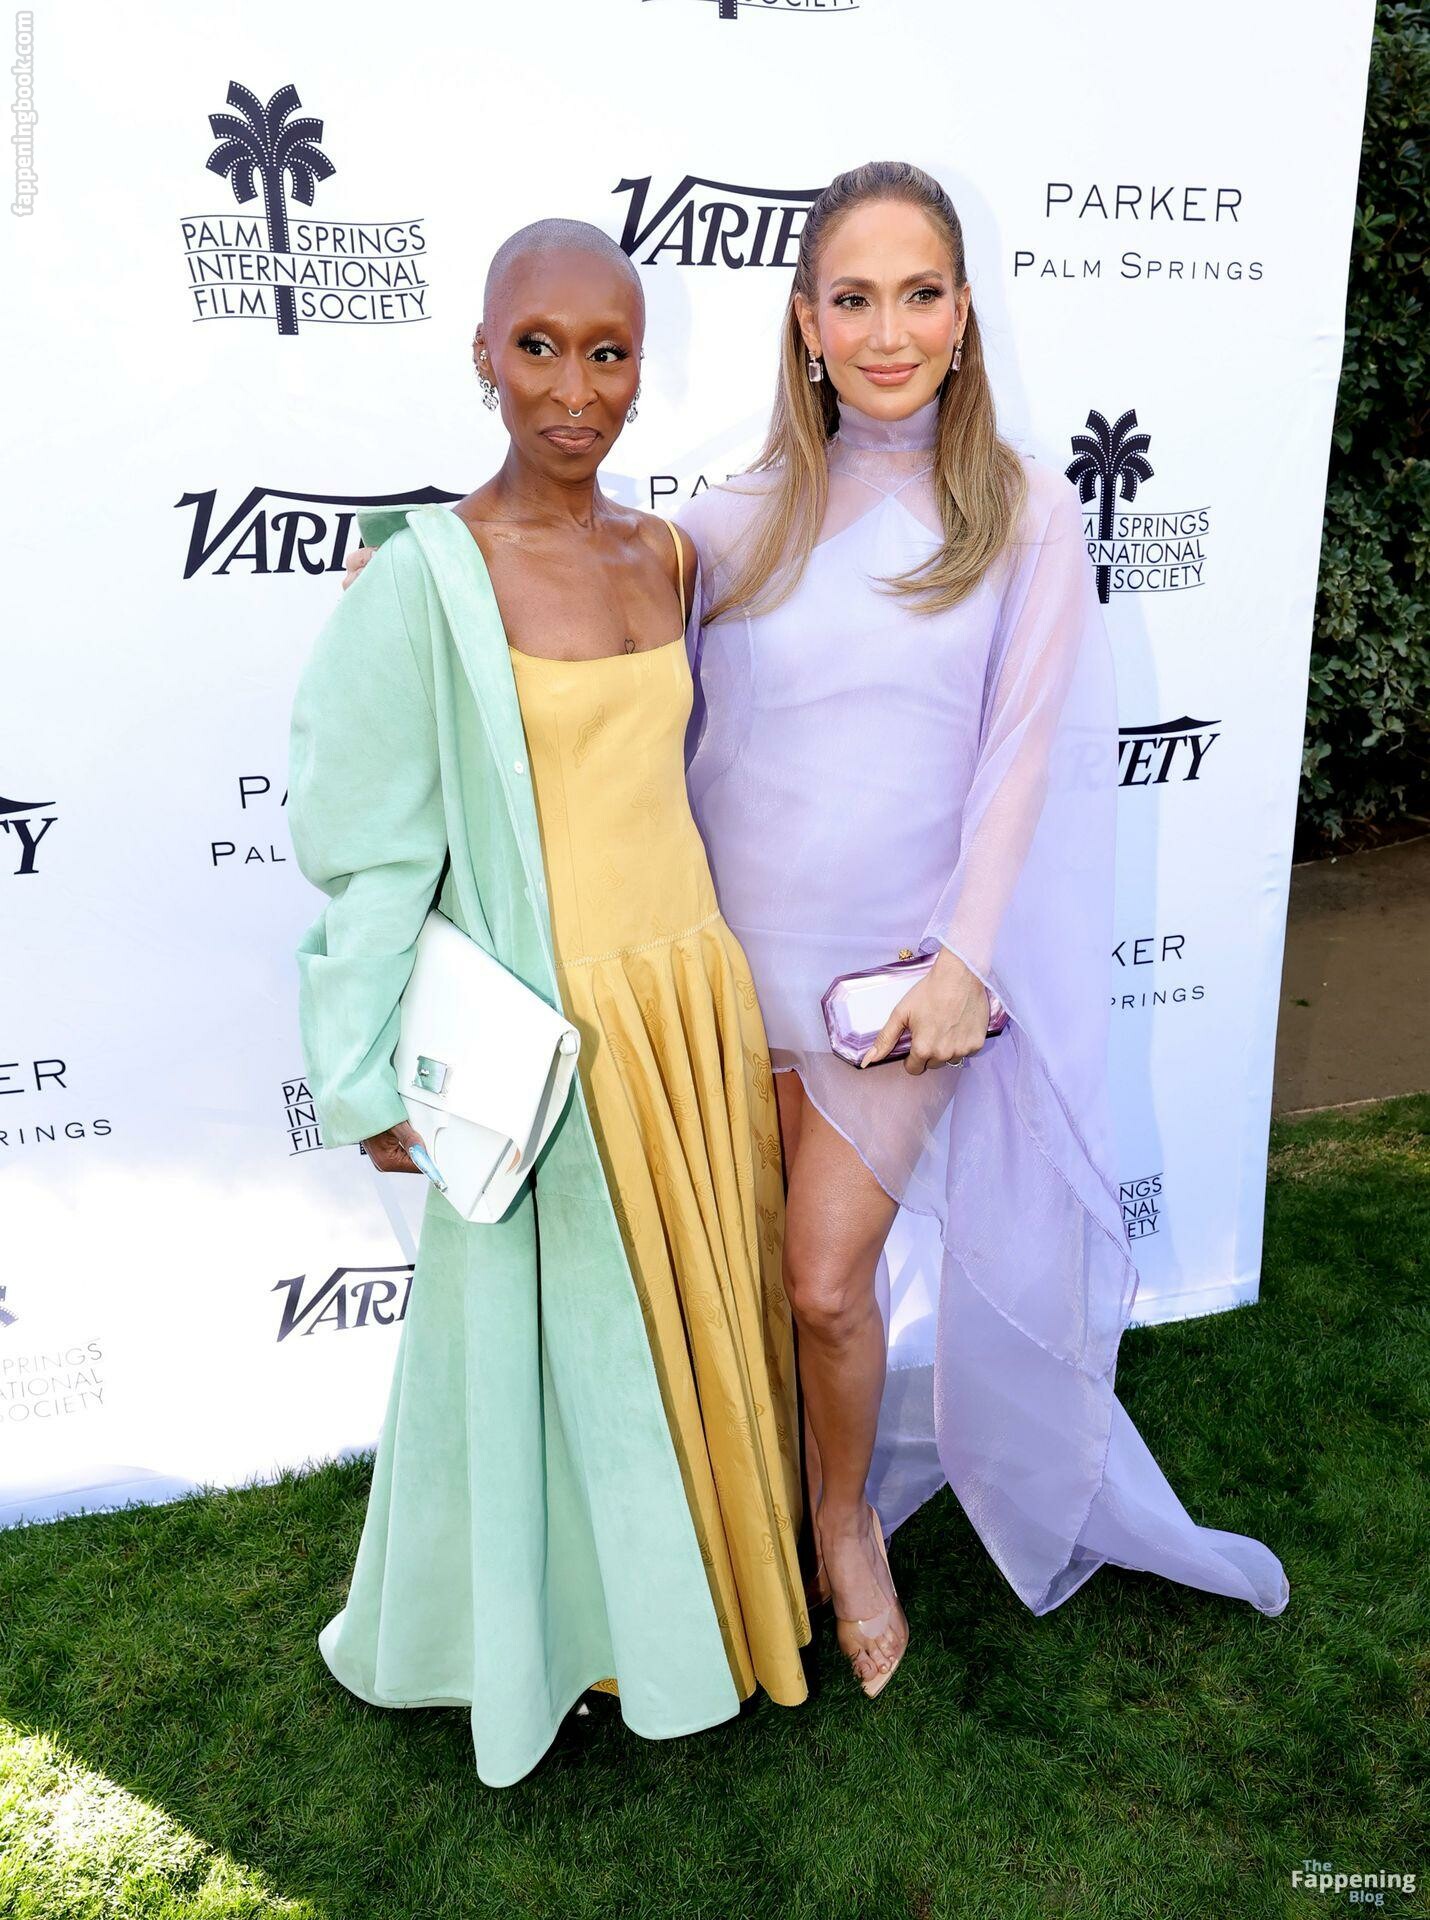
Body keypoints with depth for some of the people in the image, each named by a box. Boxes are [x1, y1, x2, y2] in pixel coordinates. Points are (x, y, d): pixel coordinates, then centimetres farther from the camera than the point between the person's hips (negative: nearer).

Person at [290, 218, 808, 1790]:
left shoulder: (669, 556, 3)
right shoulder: (427, 576, -14)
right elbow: (369, 843, -11)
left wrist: (715, 989, 16)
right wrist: (375, 1080, -10)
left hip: (696, 993, 6)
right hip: (548, 1023, -5)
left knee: (701, 1310, 19)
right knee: (562, 1336, 12)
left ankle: (705, 1574, 45)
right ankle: (547, 1620, 39)